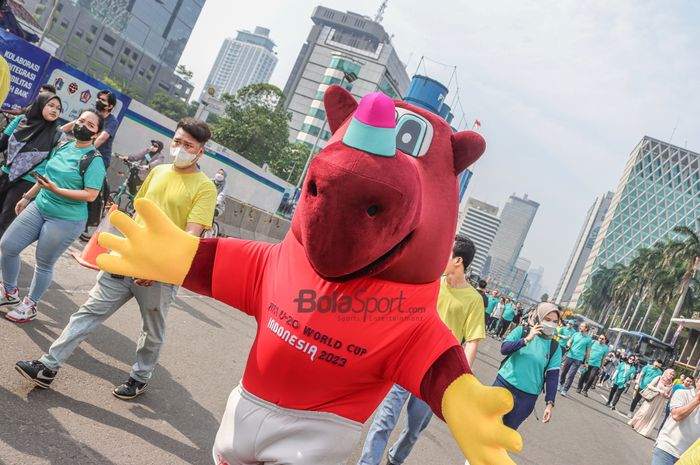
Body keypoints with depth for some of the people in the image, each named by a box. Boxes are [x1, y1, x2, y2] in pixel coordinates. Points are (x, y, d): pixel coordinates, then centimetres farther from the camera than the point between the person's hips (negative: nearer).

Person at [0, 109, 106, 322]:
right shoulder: (61, 148, 7)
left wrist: (56, 190, -26)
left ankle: (30, 305, 27)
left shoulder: (94, 160, -15)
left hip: (67, 220, -7)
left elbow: (90, 195, -21)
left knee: (44, 264, 5)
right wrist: (27, 197, 23)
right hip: (39, 207, 7)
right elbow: (46, 175, 20)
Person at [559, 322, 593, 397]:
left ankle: (565, 390, -5)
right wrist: (568, 346, -11)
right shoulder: (575, 334, 3)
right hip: (569, 356, 3)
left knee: (570, 375, -9)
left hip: (578, 359, -3)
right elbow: (570, 342, 13)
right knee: (563, 372, 13)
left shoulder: (588, 339, -3)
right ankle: (560, 384, 37)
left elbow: (588, 351, 2)